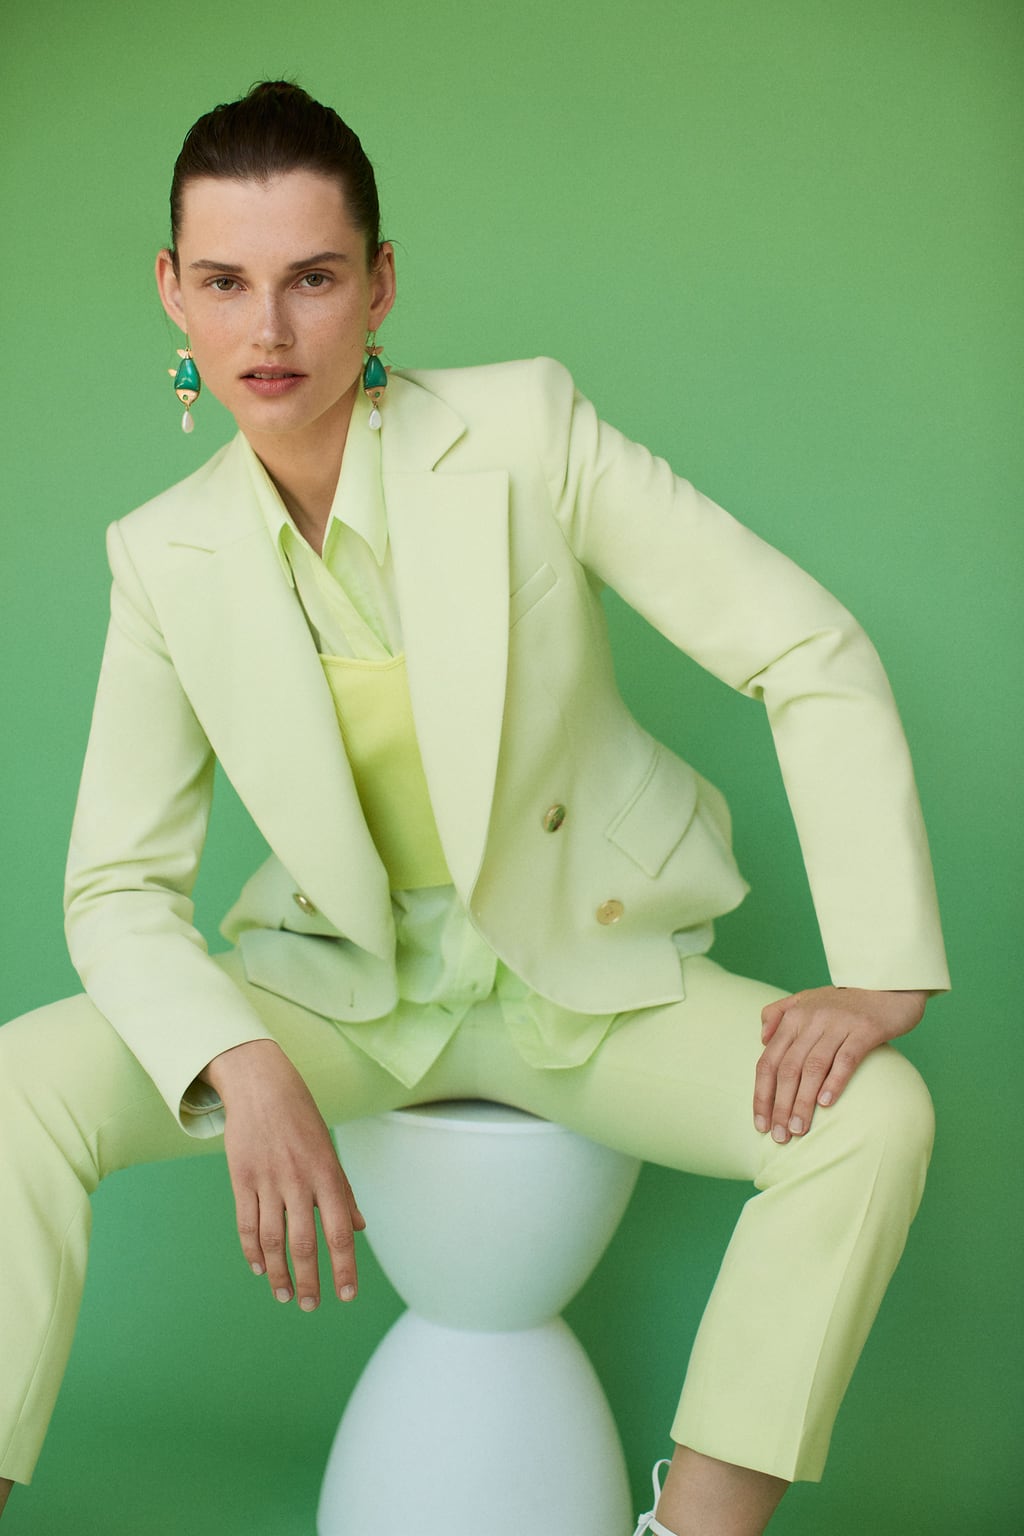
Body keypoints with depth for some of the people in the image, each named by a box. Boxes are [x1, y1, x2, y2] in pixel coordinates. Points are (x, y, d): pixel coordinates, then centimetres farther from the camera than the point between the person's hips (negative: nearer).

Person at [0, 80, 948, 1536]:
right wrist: (246, 1072, -26)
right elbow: (120, 886, -6)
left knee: (877, 1117, -26)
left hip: (584, 976, -1)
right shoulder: (165, 557, -6)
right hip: (341, 985, 2)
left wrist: (882, 978, -22)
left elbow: (810, 653, -15)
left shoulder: (524, 427, -15)